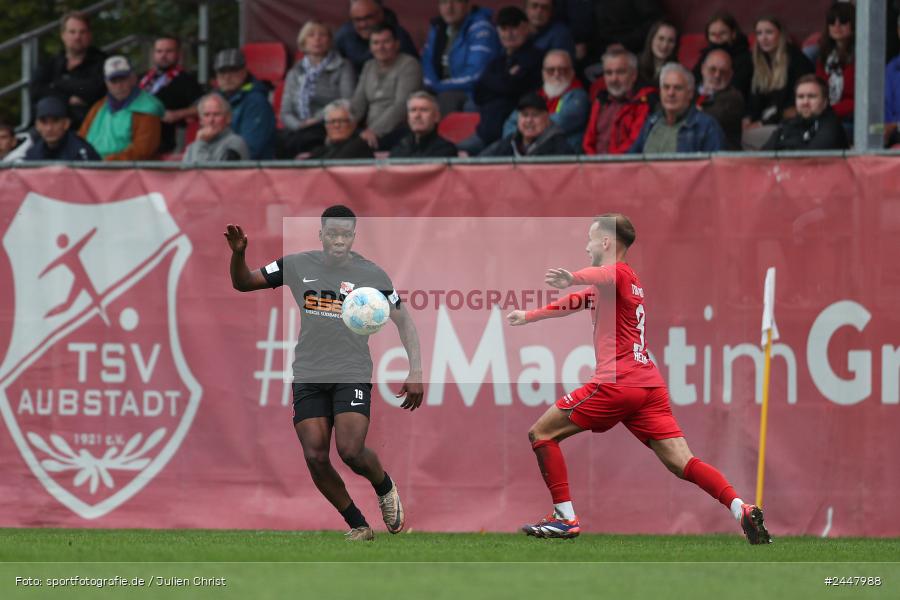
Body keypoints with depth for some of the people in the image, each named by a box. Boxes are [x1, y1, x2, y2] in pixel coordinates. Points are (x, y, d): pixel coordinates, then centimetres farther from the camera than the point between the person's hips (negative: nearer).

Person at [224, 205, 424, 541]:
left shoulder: (371, 274, -1)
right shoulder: (297, 266, 4)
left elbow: (403, 321, 7)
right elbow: (243, 283, 11)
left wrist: (415, 372, -2)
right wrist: (238, 254, -10)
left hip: (352, 375, -3)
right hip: (309, 375, 3)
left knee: (350, 451, -19)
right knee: (315, 457, -7)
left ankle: (385, 488, 14)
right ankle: (358, 526, 9)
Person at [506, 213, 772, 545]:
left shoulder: (618, 273, 0)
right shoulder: (627, 280, 28)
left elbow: (602, 275, -28)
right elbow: (575, 302, 44)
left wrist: (572, 278, -49)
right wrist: (528, 316, 54)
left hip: (616, 383, -9)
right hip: (650, 385, 9)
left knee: (541, 433, 5)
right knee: (682, 463, -3)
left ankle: (565, 518, -1)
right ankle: (741, 509, -24)